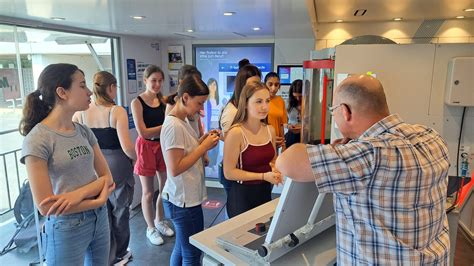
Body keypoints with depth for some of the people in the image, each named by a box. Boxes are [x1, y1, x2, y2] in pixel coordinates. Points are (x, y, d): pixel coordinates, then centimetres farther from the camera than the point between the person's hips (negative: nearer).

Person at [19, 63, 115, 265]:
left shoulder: (84, 132, 2)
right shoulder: (37, 140, -16)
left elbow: (107, 177, 0)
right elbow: (45, 206, -18)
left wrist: (79, 194, -17)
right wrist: (98, 201, -13)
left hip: (100, 219, 6)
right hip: (66, 228, -5)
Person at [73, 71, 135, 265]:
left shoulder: (81, 113, -3)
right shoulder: (117, 111, -16)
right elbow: (126, 146, -21)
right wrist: (136, 158, -1)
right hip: (117, 167, -4)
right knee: (119, 212, 16)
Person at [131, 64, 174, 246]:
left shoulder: (164, 100, 2)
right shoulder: (137, 102, -12)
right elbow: (143, 133, -16)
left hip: (163, 145, 5)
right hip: (146, 147, -5)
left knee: (165, 188, 15)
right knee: (148, 192, 8)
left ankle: (159, 221, 39)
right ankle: (150, 228, 28)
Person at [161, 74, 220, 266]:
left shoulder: (182, 121, 7)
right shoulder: (174, 126, -21)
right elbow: (175, 169, -23)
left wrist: (203, 141, 0)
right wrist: (204, 147, -19)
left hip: (185, 198, 9)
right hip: (184, 201, -9)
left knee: (182, 249, 22)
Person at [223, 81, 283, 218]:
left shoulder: (270, 130, -1)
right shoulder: (236, 133, -20)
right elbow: (229, 172, -18)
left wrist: (276, 171, -6)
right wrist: (263, 176, -21)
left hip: (266, 192, 6)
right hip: (242, 195, -6)